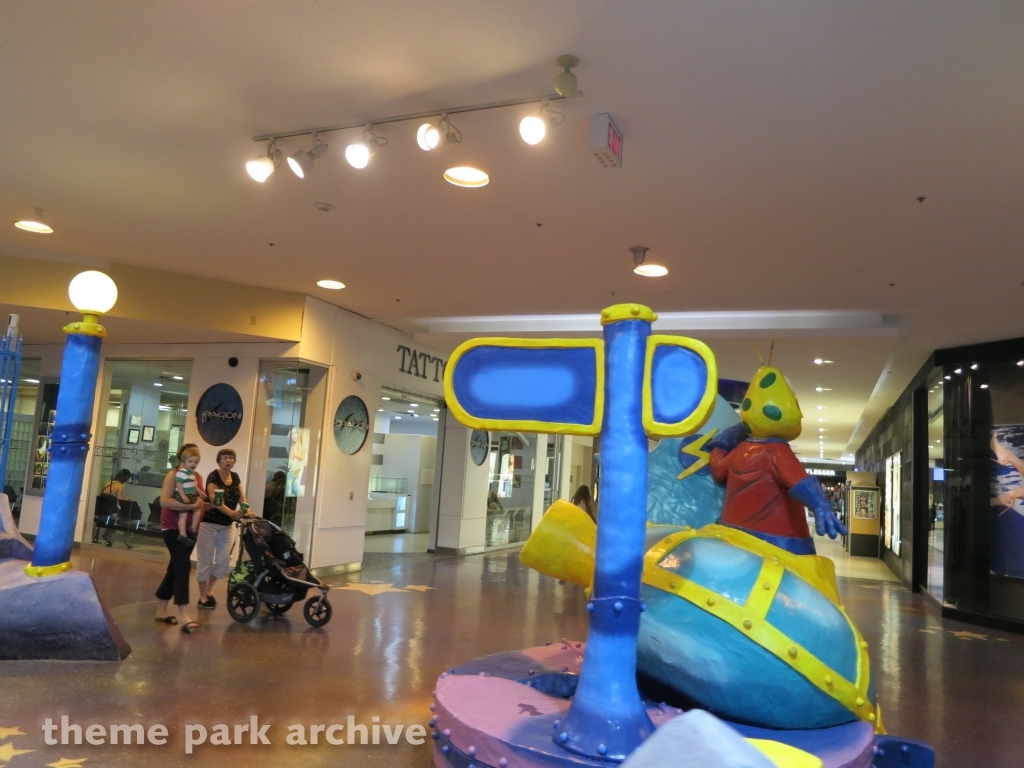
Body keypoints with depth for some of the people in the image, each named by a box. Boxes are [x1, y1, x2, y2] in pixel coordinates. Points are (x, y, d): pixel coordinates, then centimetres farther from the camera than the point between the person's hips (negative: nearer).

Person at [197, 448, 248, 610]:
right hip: (209, 524, -7)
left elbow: (242, 497, 2)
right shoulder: (213, 476, -14)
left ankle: (208, 590, 26)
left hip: (227, 526, 7)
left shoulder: (235, 477, 8)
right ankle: (202, 596, 12)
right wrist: (230, 512, -42)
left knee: (224, 560, 6)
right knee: (205, 560, 1)